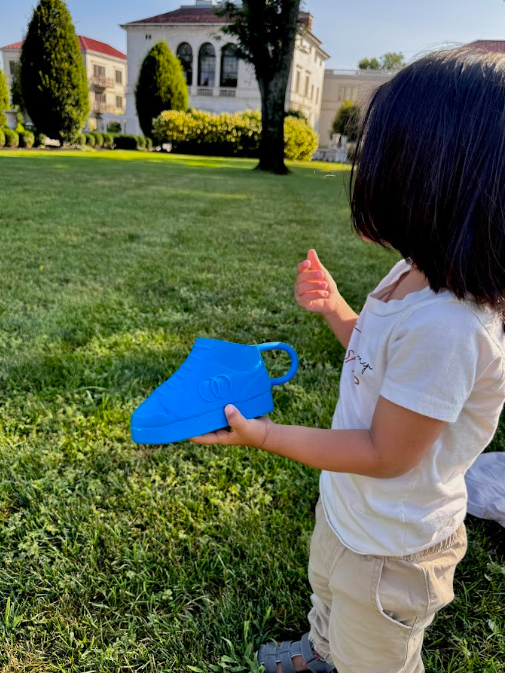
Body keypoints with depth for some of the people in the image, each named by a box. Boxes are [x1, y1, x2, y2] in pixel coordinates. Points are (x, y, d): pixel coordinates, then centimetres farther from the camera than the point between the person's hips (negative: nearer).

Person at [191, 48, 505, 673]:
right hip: (347, 509, 9)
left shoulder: (446, 325, -39)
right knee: (327, 594, 39)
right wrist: (334, 310, -7)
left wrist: (265, 435, -24)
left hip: (390, 550, -9)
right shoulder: (414, 276, -10)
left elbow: (385, 455, -29)